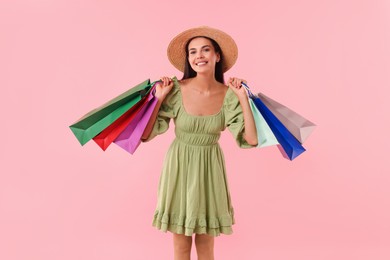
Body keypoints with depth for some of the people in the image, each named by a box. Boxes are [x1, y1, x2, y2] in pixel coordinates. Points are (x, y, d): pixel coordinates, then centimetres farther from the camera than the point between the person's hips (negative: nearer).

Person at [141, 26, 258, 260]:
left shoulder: (229, 95, -9)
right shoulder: (176, 90, -14)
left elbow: (251, 140, -16)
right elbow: (145, 135, -12)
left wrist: (243, 98, -16)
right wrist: (159, 98, -18)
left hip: (210, 168, 1)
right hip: (180, 166, -1)